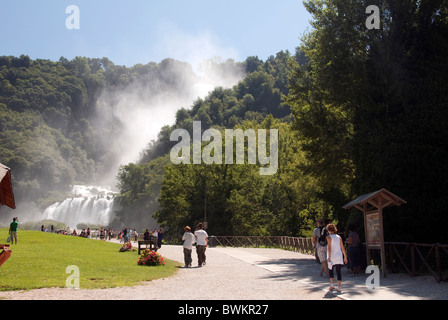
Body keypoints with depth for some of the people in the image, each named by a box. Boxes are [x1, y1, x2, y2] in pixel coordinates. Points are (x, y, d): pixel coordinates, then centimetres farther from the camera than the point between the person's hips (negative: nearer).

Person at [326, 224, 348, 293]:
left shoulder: (329, 237, -4)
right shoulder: (339, 237, 8)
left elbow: (329, 247, -15)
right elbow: (342, 247, 7)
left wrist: (329, 257, -20)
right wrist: (345, 257, 12)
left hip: (332, 257, -3)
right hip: (339, 257, 3)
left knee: (331, 270, 15)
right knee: (338, 271, 3)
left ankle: (332, 285, 10)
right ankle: (339, 287, -1)